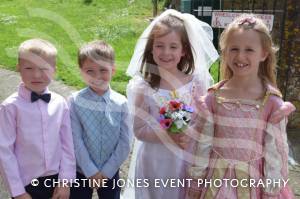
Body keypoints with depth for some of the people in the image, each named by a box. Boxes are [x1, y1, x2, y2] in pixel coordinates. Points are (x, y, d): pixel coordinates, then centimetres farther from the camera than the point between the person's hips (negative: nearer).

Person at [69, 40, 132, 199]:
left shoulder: (121, 103, -11)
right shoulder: (76, 101, -14)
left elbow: (125, 142, -9)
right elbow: (76, 140, -13)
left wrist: (106, 172, -10)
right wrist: (91, 171, -12)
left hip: (110, 172, 1)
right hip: (81, 171, 0)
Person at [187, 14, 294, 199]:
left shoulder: (272, 102, -12)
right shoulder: (213, 97, -7)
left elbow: (275, 151, -7)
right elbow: (203, 144, -2)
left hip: (252, 183, -1)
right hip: (217, 181, 1)